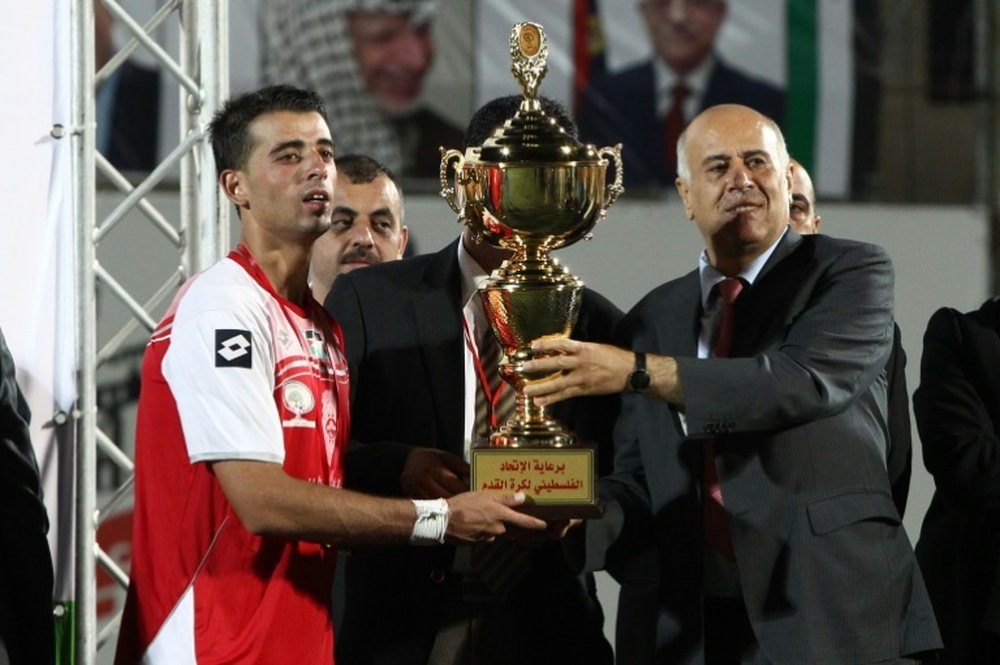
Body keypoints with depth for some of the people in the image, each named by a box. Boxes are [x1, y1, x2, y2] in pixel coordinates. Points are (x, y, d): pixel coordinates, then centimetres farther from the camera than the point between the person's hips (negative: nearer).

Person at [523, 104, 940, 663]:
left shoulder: (853, 272, -1)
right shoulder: (653, 318, 12)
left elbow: (804, 382, -19)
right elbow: (639, 485, 11)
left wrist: (637, 372, -26)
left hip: (836, 617, -4)